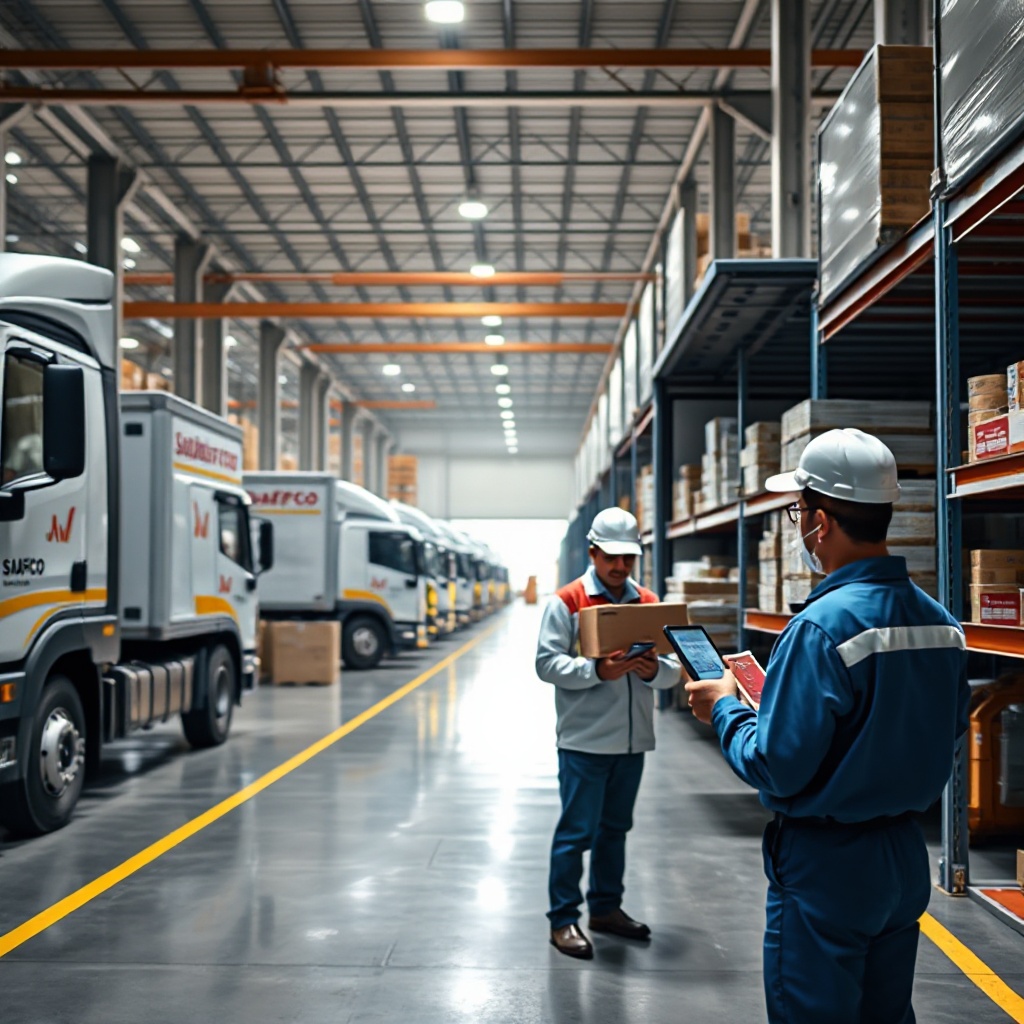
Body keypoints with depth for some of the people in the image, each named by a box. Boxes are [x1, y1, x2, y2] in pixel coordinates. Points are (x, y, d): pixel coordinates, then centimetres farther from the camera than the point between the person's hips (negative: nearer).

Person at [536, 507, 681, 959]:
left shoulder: (648, 603, 8)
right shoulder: (567, 601, -5)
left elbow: (674, 670, 7)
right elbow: (547, 662, -13)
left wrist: (654, 670, -16)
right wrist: (597, 670, -24)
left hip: (632, 740, 5)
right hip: (585, 740, -5)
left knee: (615, 828, 17)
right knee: (576, 831, 0)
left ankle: (606, 907, 31)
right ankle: (563, 919, 10)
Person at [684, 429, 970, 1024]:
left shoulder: (823, 627, -24)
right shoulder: (941, 620, 0)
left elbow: (777, 769, -24)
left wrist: (724, 709, -5)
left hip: (827, 864, -8)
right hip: (907, 858, 8)